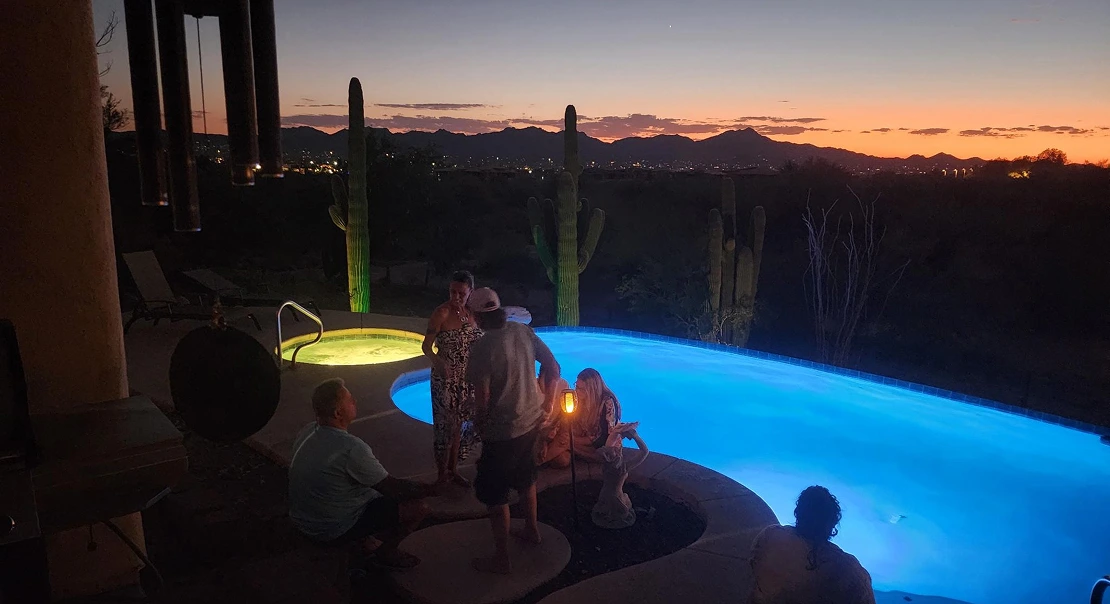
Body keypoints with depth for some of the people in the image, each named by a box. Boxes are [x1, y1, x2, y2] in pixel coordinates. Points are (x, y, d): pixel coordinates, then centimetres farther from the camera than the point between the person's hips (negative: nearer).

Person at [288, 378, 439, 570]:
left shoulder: (308, 431, -4)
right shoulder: (351, 448, -31)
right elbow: (392, 488, -23)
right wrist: (431, 489, -8)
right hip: (333, 531, -9)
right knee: (418, 507, -9)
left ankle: (361, 537, 19)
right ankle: (386, 553, 11)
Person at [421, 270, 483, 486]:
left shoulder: (472, 313, 3)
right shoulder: (442, 313, -15)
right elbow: (426, 346, -16)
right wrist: (438, 362, -34)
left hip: (467, 378, 6)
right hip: (445, 378, -6)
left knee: (459, 425, 15)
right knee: (446, 425, 1)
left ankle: (453, 470, 30)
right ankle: (442, 475, 14)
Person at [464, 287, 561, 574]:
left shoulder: (482, 348, -25)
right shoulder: (524, 332, -5)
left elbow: (482, 399, -23)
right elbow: (553, 368, 2)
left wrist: (479, 427, -4)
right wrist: (544, 402, 14)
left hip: (502, 429, -7)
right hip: (532, 419, 7)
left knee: (494, 492, 9)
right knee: (524, 475, 29)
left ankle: (501, 558, 20)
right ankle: (531, 529, 48)